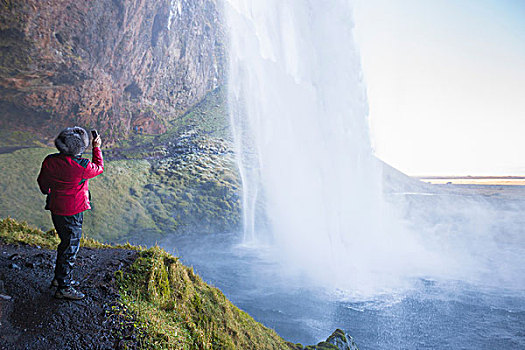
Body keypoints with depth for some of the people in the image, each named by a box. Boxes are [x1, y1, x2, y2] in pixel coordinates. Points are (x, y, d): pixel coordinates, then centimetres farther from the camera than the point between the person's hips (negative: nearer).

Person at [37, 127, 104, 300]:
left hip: (55, 209, 7)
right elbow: (99, 167, -3)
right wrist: (97, 148, 9)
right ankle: (63, 288, 16)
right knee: (71, 247, 6)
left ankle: (60, 277, 40)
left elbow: (43, 183, 9)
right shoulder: (82, 166, -25)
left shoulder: (49, 161, -7)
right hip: (72, 212, -7)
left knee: (66, 242, 24)